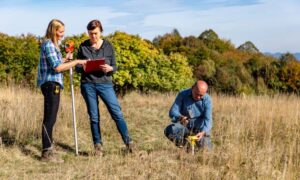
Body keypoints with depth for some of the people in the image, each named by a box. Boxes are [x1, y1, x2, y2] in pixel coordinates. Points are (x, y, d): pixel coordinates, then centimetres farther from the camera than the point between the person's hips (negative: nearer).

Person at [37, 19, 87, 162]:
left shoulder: (51, 44, 18)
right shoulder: (48, 45, -12)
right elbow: (57, 67, -18)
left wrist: (66, 59, 12)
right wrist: (76, 62, -13)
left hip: (51, 84, 10)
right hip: (51, 84, -10)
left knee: (50, 119, 12)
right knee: (49, 119, -9)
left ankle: (47, 151, 18)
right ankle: (46, 153, -6)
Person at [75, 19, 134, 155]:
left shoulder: (108, 46, 5)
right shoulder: (83, 47, 5)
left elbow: (114, 67, 8)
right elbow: (77, 68, 9)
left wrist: (109, 68, -15)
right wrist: (82, 67, -14)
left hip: (105, 83, 0)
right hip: (88, 84, 1)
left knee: (117, 113, -7)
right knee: (94, 117, 5)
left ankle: (128, 142, -2)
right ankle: (98, 145, 15)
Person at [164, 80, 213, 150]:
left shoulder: (207, 100, -16)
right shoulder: (183, 95, -14)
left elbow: (208, 120, -23)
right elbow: (172, 112, -20)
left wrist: (203, 132, -43)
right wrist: (180, 117, -43)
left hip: (200, 127, -1)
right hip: (184, 126, 1)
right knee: (168, 130, -26)